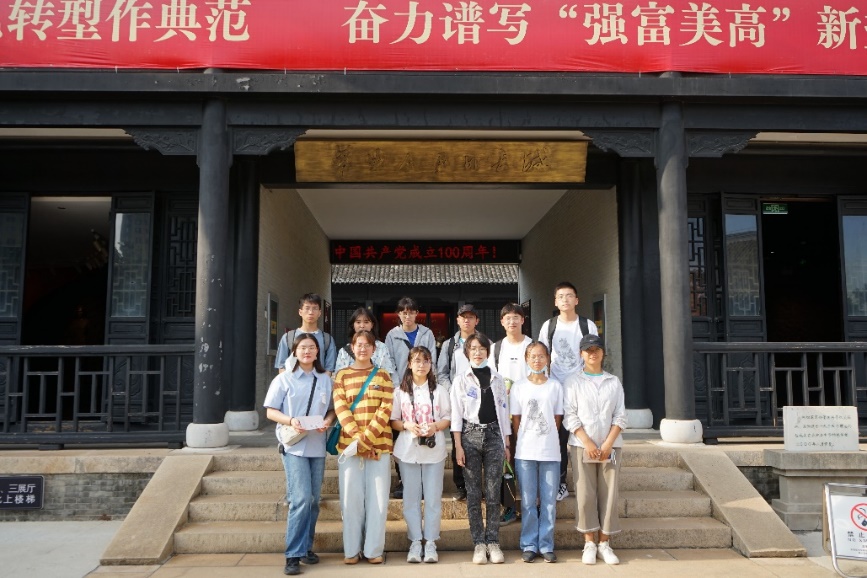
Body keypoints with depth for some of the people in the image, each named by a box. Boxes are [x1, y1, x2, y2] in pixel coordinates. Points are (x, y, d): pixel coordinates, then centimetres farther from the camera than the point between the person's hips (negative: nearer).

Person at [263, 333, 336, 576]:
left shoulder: (325, 379, 10)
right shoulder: (284, 379, 1)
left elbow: (332, 409, 13)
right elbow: (270, 411, 0)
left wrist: (328, 421, -9)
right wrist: (290, 421, -17)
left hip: (317, 446, 4)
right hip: (294, 446, -4)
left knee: (314, 501, 9)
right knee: (301, 499, -13)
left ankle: (306, 547, 25)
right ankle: (293, 555, -5)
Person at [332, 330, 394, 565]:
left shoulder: (383, 375, 8)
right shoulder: (342, 375, 8)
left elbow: (385, 409, -2)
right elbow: (340, 409, -2)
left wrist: (366, 438, -13)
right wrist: (357, 438, -14)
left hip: (379, 444, 0)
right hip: (349, 444, 0)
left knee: (378, 498, 1)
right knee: (351, 497, 2)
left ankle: (374, 549, 12)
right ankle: (352, 549, 14)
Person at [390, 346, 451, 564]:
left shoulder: (439, 390, 6)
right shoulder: (400, 391, 6)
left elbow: (448, 418, 5)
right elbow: (393, 420, 5)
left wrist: (435, 426, -14)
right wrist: (407, 426, -14)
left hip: (434, 450, 0)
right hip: (408, 450, 0)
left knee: (433, 498, 1)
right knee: (411, 497, 3)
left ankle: (430, 542, 10)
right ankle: (415, 542, 12)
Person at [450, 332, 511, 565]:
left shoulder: (498, 379, 11)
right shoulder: (461, 380, 4)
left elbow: (503, 411, 12)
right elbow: (456, 414, 0)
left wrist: (506, 443, 7)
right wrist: (458, 445, -7)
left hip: (494, 435, 2)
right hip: (470, 435, -1)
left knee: (493, 493, 1)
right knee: (473, 493, 1)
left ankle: (493, 542, 7)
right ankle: (478, 543, 7)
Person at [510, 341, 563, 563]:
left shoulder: (555, 386, 4)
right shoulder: (519, 387, 4)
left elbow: (557, 419, 7)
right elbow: (516, 420, 6)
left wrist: (547, 439, 0)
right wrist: (523, 442, 0)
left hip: (550, 452, 0)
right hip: (525, 452, 0)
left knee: (549, 501, 4)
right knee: (528, 501, 5)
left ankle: (546, 545, 15)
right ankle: (529, 545, 15)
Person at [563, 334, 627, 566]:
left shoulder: (614, 382, 9)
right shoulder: (574, 382, 4)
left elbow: (620, 417, 4)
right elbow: (570, 416, -2)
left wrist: (608, 444, -7)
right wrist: (588, 443, -11)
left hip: (610, 446, 2)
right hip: (582, 445, -1)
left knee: (609, 494, 0)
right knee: (586, 494, -3)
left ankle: (604, 543, 9)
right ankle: (589, 544, 6)